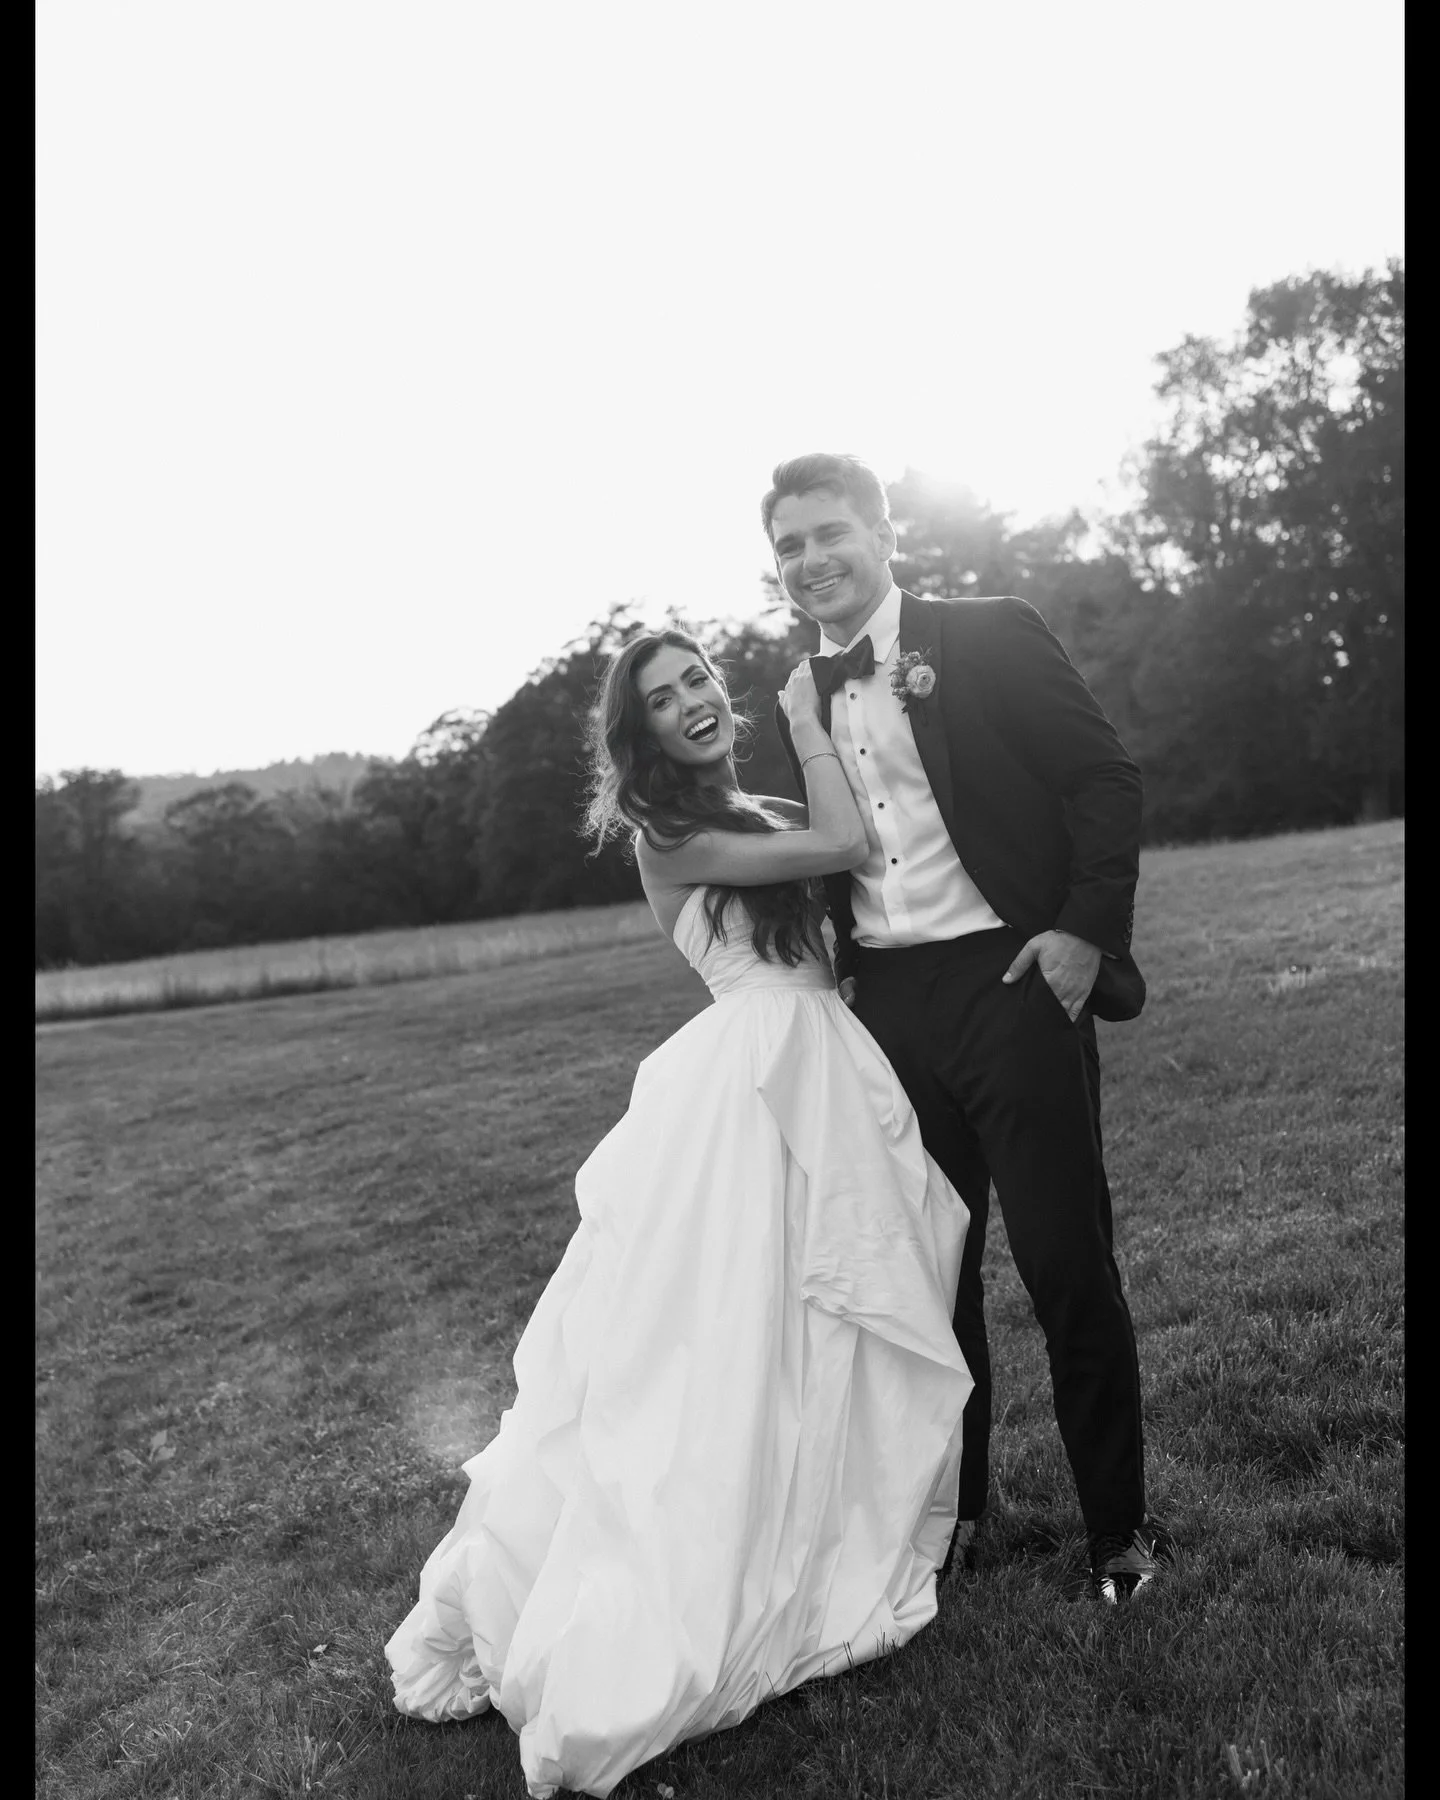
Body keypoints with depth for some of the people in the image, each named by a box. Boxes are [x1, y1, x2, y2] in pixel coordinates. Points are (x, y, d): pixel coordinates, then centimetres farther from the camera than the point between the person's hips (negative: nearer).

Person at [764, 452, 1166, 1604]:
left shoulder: (990, 637, 0)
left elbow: (1107, 776, -4)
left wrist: (1085, 928, -13)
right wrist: (838, 980, 7)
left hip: (1010, 981, -4)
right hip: (884, 1008, 5)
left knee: (1069, 1264, 0)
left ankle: (1120, 1528, 19)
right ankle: (953, 1512, 30)